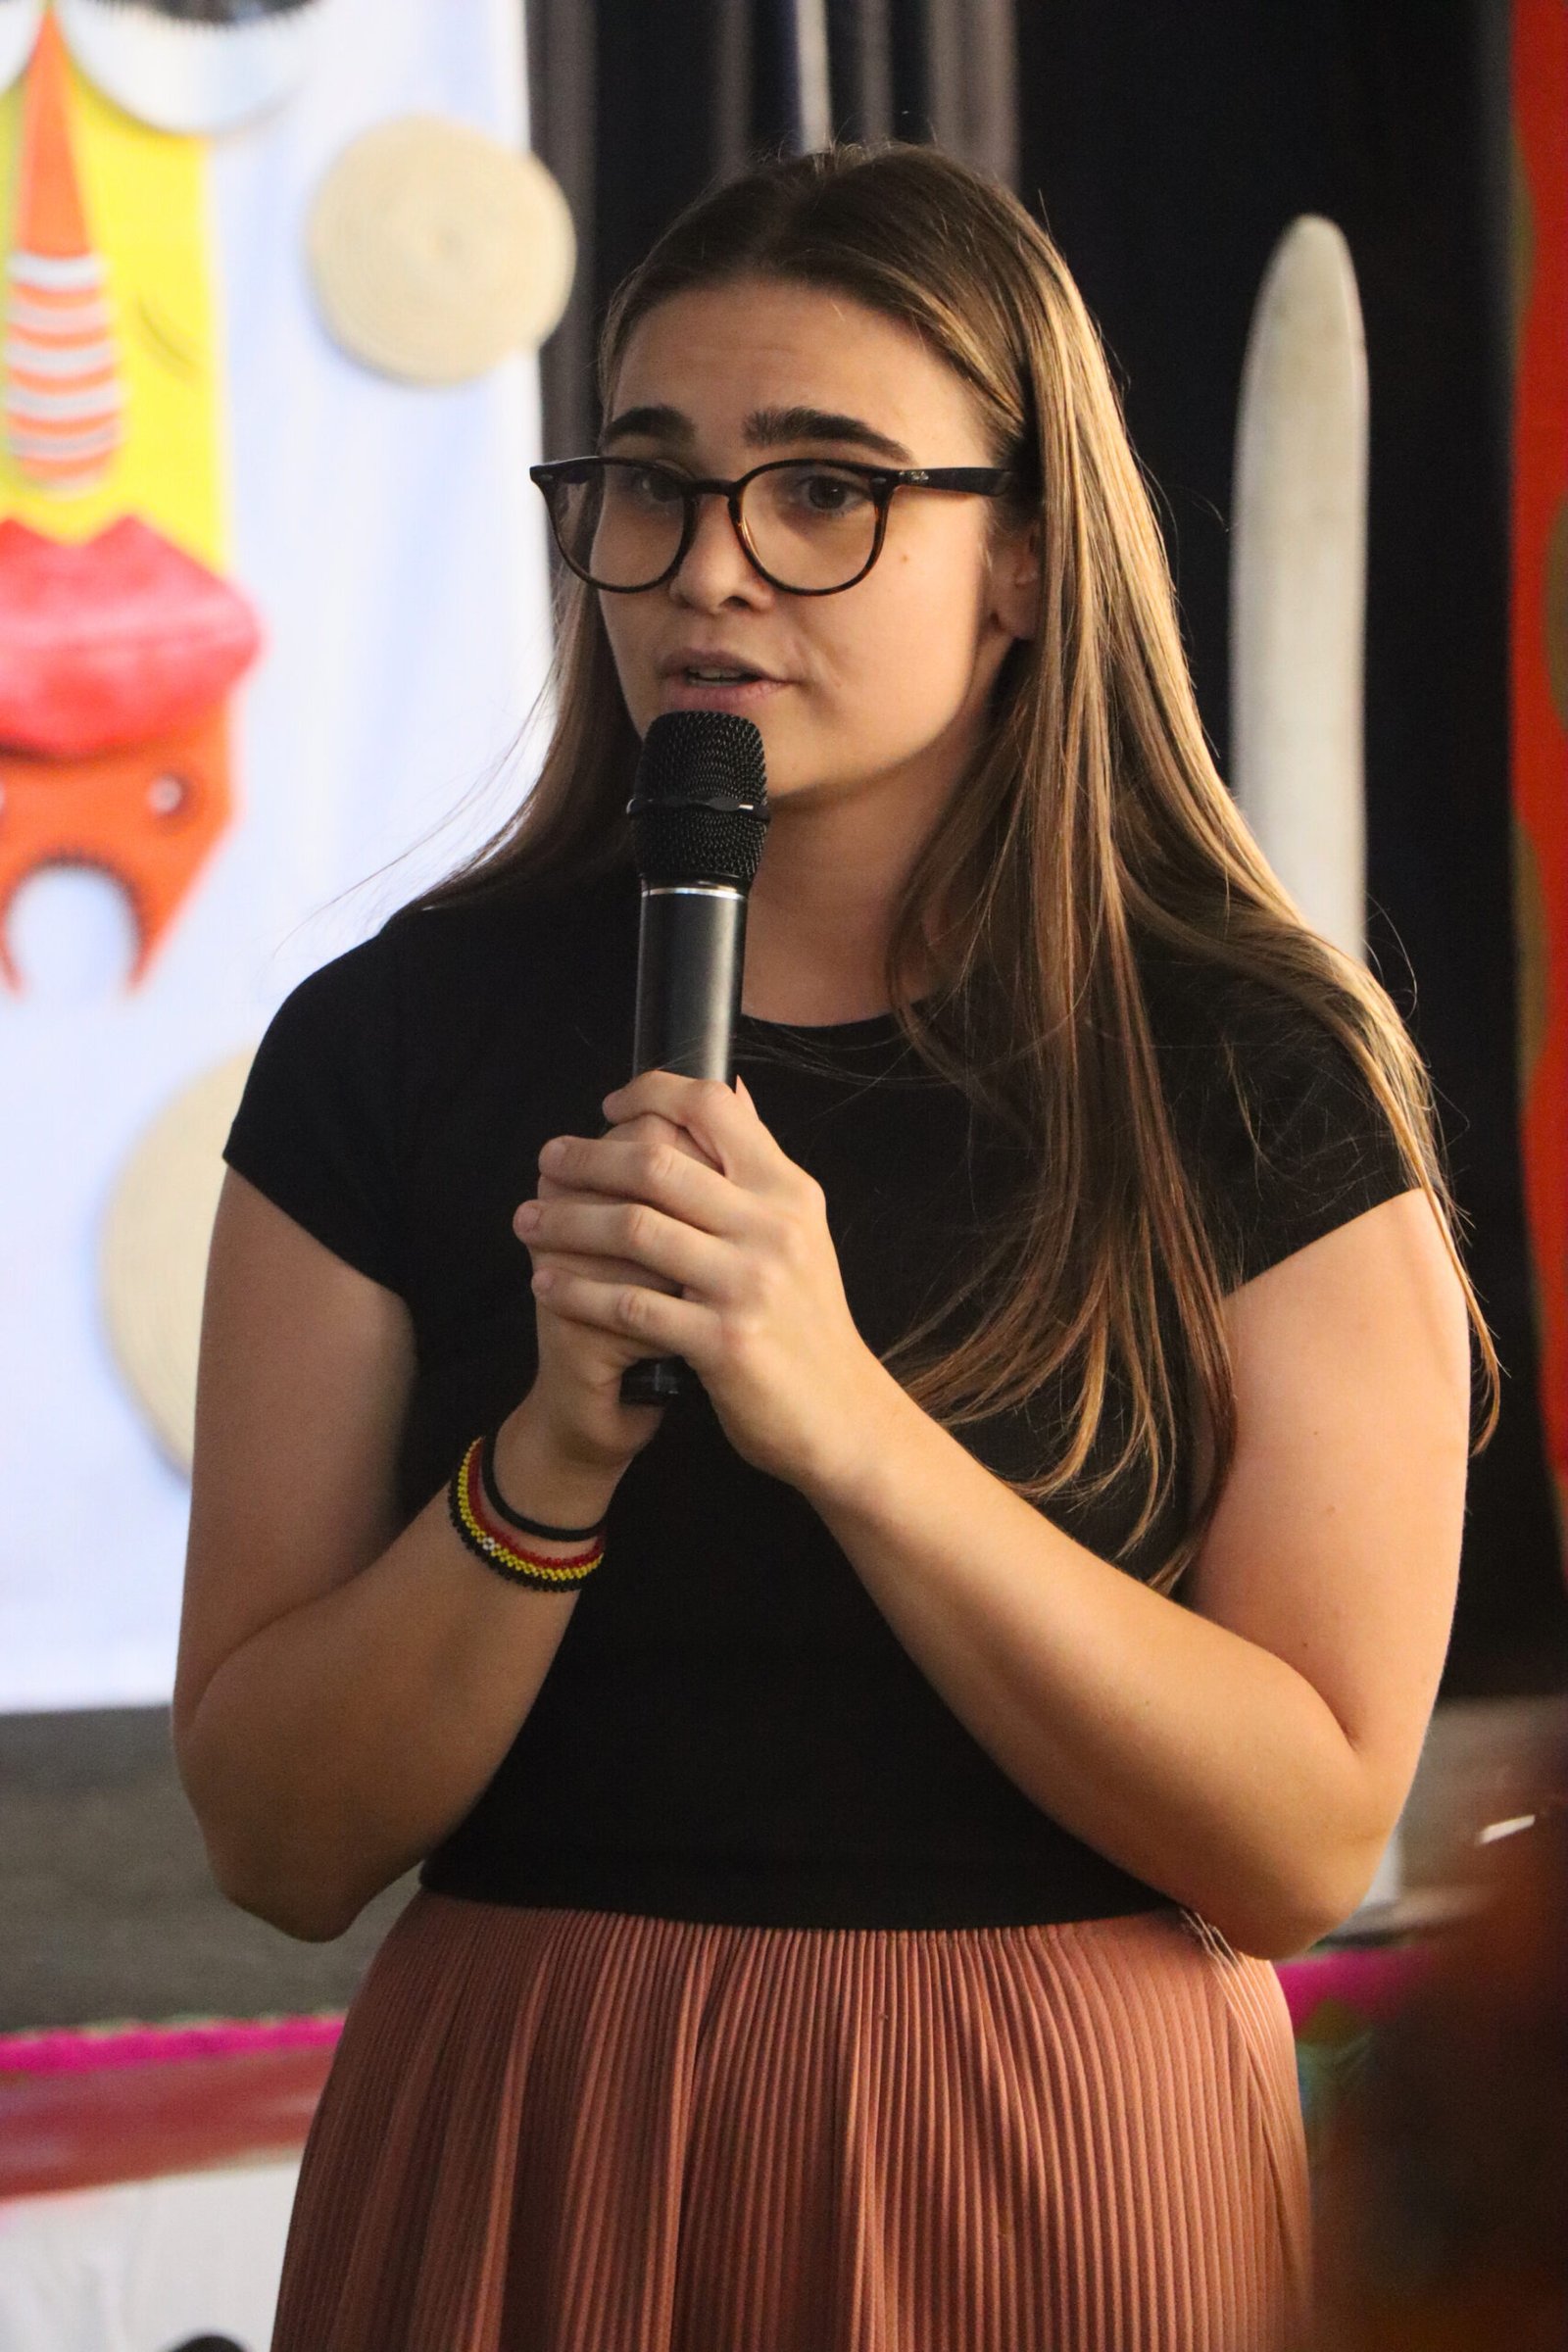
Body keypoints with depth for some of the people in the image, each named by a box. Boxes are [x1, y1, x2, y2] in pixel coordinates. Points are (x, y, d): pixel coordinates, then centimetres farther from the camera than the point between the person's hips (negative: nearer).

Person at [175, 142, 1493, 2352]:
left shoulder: (1256, 1073, -6)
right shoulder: (393, 1044, -3)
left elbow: (1313, 1835, -13)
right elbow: (276, 1839, -5)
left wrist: (844, 1420, -23)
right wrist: (556, 1457, -22)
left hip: (1057, 2174, -1)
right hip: (526, 2153, 1)